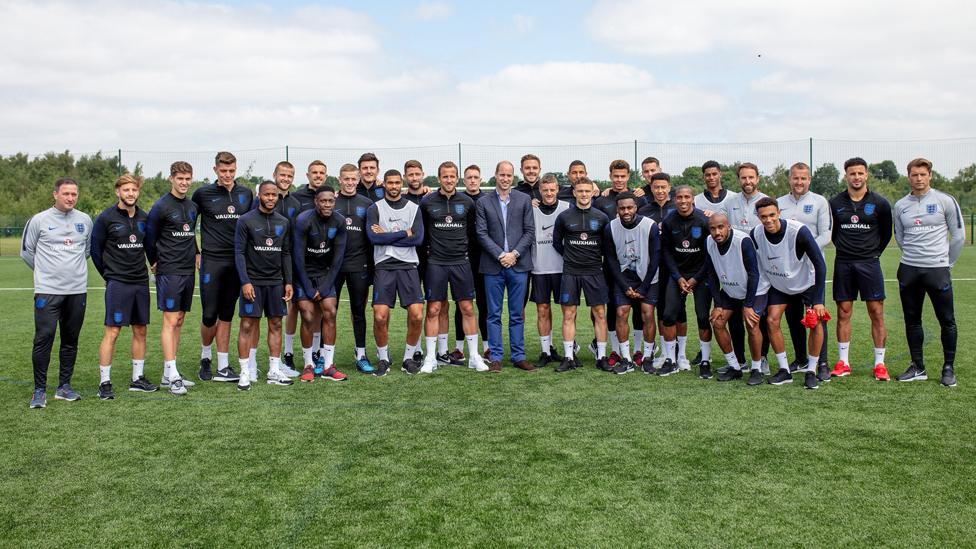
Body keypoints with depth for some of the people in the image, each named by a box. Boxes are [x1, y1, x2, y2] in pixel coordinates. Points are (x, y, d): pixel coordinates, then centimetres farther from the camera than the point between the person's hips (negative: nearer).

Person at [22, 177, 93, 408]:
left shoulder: (85, 220, 8)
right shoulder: (39, 220, -1)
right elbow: (26, 251, 8)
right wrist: (45, 271, 11)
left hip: (77, 291, 3)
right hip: (47, 291, -3)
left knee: (71, 340, 9)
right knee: (43, 339, -8)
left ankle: (64, 386, 19)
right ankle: (39, 390, 2)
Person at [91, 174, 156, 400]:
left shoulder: (144, 218, 7)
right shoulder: (106, 218, -7)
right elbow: (95, 249, 0)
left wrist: (151, 264, 13)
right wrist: (109, 274, 5)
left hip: (141, 281, 5)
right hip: (117, 283, -5)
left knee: (140, 330, 10)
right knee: (112, 332, -5)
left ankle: (138, 378, 20)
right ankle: (104, 383, 3)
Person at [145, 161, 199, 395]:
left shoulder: (192, 206, 12)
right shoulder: (161, 207, -9)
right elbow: (149, 237, -2)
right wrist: (155, 262, 5)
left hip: (188, 270, 7)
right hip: (169, 271, -7)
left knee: (179, 321, 8)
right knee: (170, 321, -8)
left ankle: (168, 375, 15)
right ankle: (172, 376, -7)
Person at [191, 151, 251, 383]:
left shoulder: (246, 194, 9)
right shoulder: (203, 193, 0)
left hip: (237, 262, 3)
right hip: (212, 260, -3)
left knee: (226, 315, 7)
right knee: (209, 315, -2)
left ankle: (223, 366, 11)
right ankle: (206, 356, 23)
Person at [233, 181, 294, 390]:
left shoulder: (284, 222, 10)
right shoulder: (246, 221, -3)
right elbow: (239, 253, -6)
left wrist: (288, 282, 7)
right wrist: (245, 282, -14)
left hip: (276, 282, 4)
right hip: (253, 281, -4)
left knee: (275, 325, 6)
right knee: (247, 325, -3)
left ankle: (274, 372, 13)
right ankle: (245, 373, 2)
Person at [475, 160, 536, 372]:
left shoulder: (524, 200, 7)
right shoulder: (483, 202, 4)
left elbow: (530, 231, 3)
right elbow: (482, 234, -1)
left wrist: (514, 254, -8)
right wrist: (500, 255, -10)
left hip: (518, 264, 1)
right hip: (493, 266, -1)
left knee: (517, 314, 7)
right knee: (494, 314, 4)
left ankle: (518, 356, 15)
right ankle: (495, 357, 11)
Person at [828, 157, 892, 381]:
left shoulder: (879, 203, 0)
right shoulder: (835, 203, 3)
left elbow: (886, 233, 11)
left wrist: (874, 252, 11)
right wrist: (843, 249, 10)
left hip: (869, 263, -1)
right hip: (843, 264, 1)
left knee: (877, 313, -2)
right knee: (843, 313, 4)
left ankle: (879, 364, 5)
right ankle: (843, 362, 12)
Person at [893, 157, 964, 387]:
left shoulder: (945, 201, -3)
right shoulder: (900, 205, 7)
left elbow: (958, 235, 1)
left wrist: (946, 262, 7)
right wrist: (914, 257, 16)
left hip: (938, 270, -3)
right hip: (908, 270, 4)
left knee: (947, 321, 1)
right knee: (912, 320, 8)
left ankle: (948, 368, 12)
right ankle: (917, 367, 18)